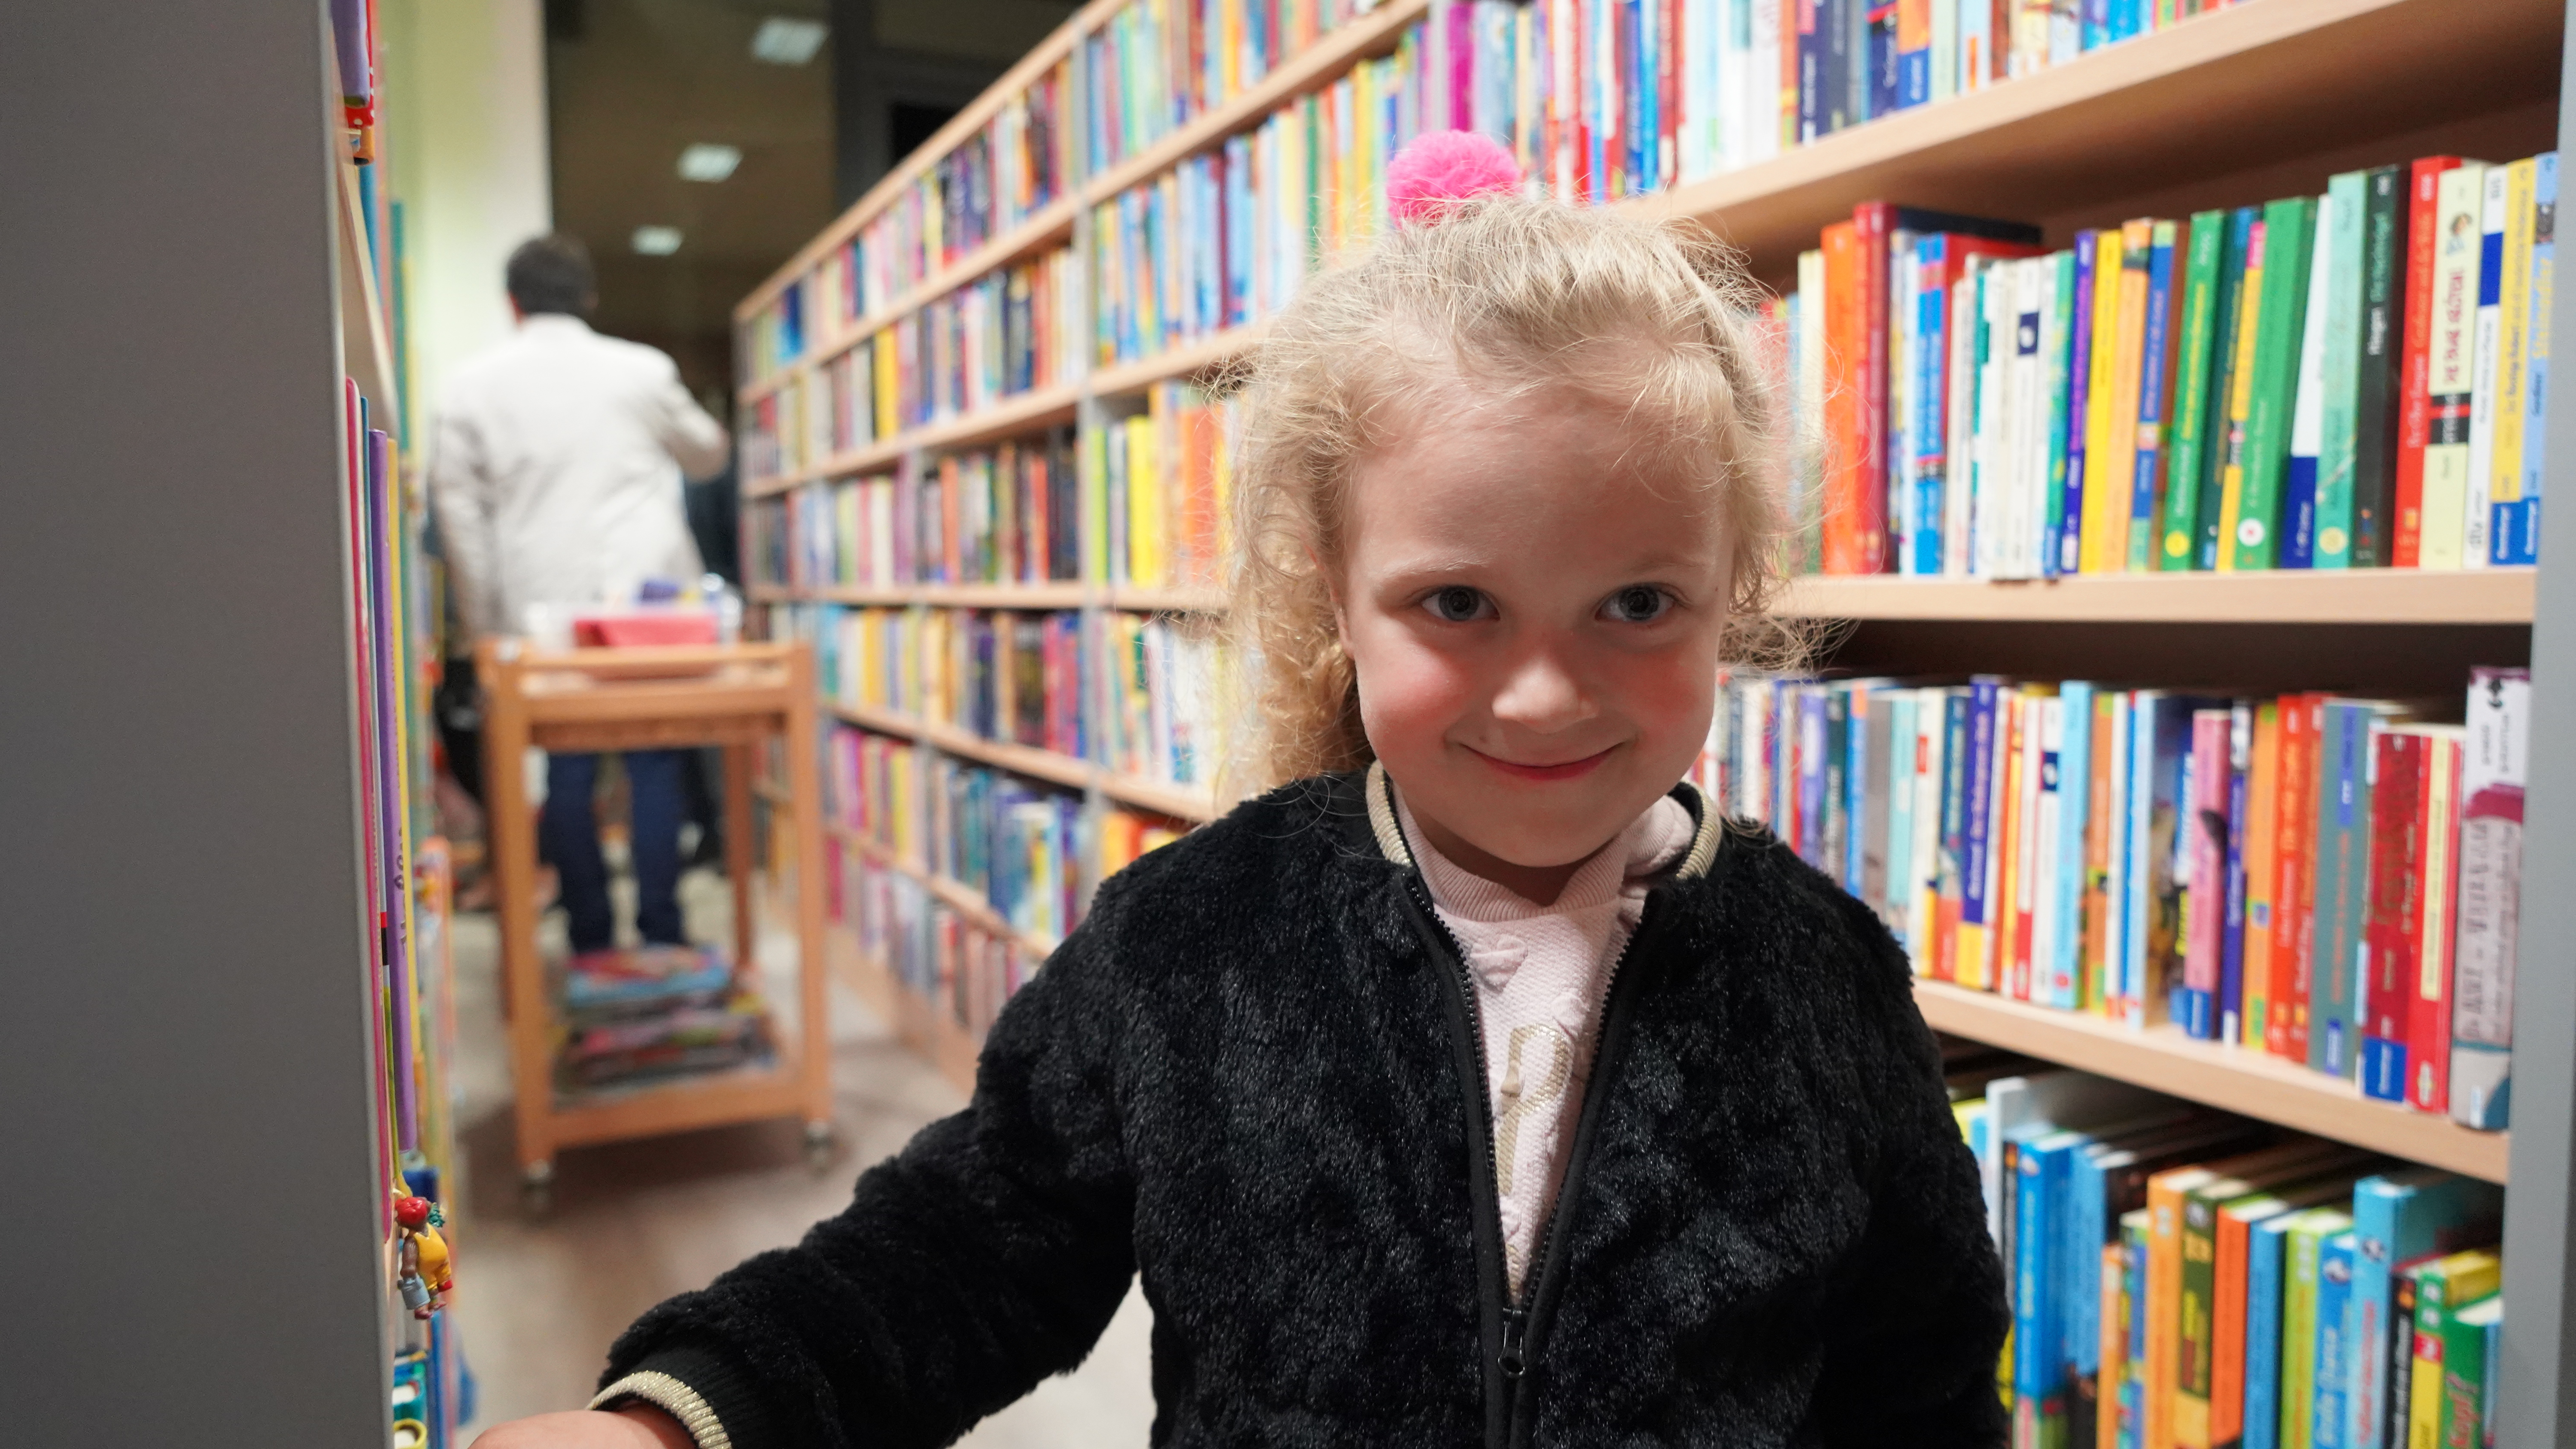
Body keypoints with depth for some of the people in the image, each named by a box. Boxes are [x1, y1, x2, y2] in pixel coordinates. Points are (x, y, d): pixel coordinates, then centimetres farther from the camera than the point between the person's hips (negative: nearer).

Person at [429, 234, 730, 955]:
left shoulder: (475, 384, 6)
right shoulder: (642, 370, 4)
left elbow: (458, 504, 4)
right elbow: (707, 454, 19)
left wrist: (484, 617, 9)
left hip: (541, 605, 1)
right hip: (644, 594, -1)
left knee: (567, 773, 7)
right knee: (653, 766, 4)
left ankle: (591, 935, 11)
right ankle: (661, 934, 6)